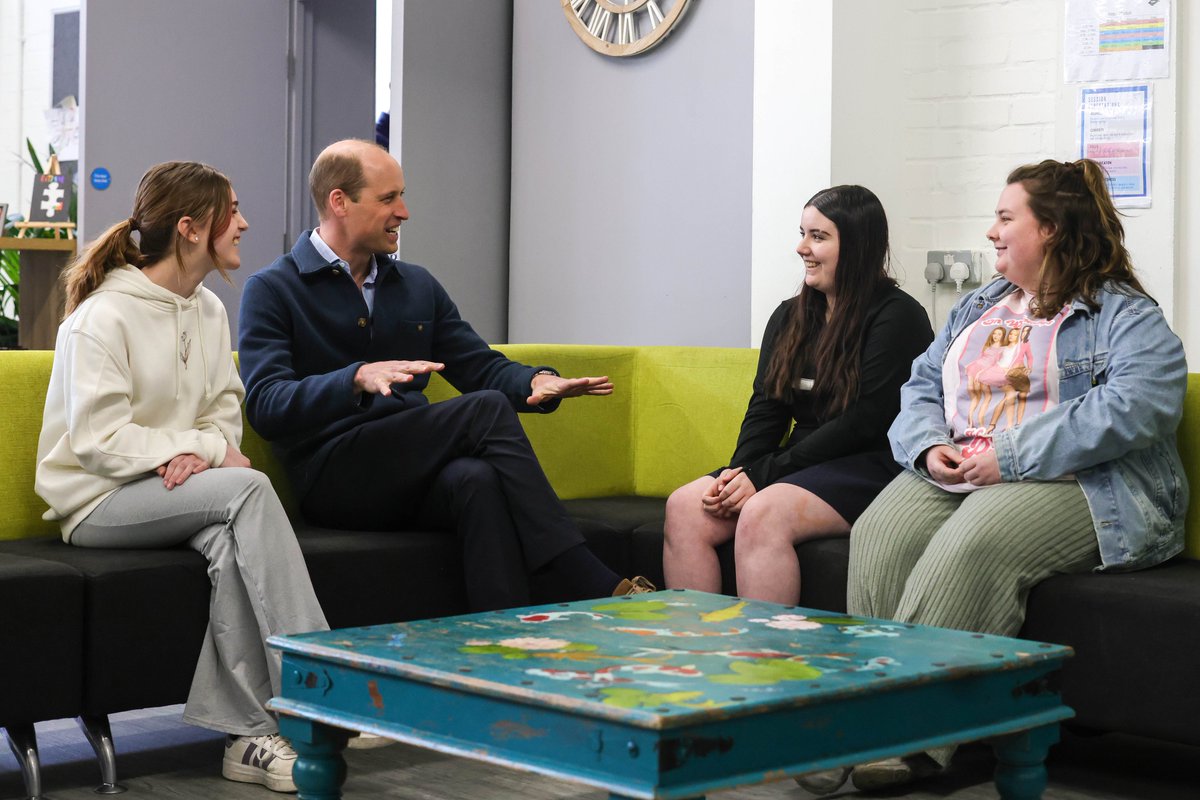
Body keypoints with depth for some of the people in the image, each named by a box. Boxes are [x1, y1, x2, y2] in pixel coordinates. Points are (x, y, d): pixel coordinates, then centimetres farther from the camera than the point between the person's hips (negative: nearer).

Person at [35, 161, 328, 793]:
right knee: (248, 487, -30)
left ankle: (246, 735, -29)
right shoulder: (105, 315, -11)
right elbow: (99, 441, -16)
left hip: (176, 484, 6)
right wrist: (206, 451, -18)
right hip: (100, 503, -6)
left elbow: (225, 408, 14)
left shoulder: (209, 312, 12)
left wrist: (206, 449, -10)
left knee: (230, 544, -30)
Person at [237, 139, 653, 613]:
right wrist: (358, 378, -31)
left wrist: (537, 382, -8)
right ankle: (596, 589, -29)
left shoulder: (418, 287, 21)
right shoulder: (272, 290, 2)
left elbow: (482, 366, 17)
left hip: (416, 476, 5)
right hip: (334, 479, -5)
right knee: (488, 409, -26)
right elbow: (265, 404, -12)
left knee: (478, 479, -34)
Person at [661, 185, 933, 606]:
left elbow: (866, 422, -13)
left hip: (870, 466, -7)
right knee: (684, 506, -16)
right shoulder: (789, 317, 19)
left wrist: (764, 474, -15)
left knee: (762, 515, -33)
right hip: (802, 463, 7)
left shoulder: (897, 316, -5)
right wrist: (738, 471, -9)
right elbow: (764, 409, 13)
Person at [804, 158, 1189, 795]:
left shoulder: (1125, 316, 1)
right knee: (879, 533, -25)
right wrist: (929, 448, -4)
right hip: (959, 474, 6)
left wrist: (1009, 458, -20)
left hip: (1079, 483, -6)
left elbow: (1137, 407, -17)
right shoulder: (977, 308, 25)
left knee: (968, 548, -36)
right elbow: (922, 389, 21)